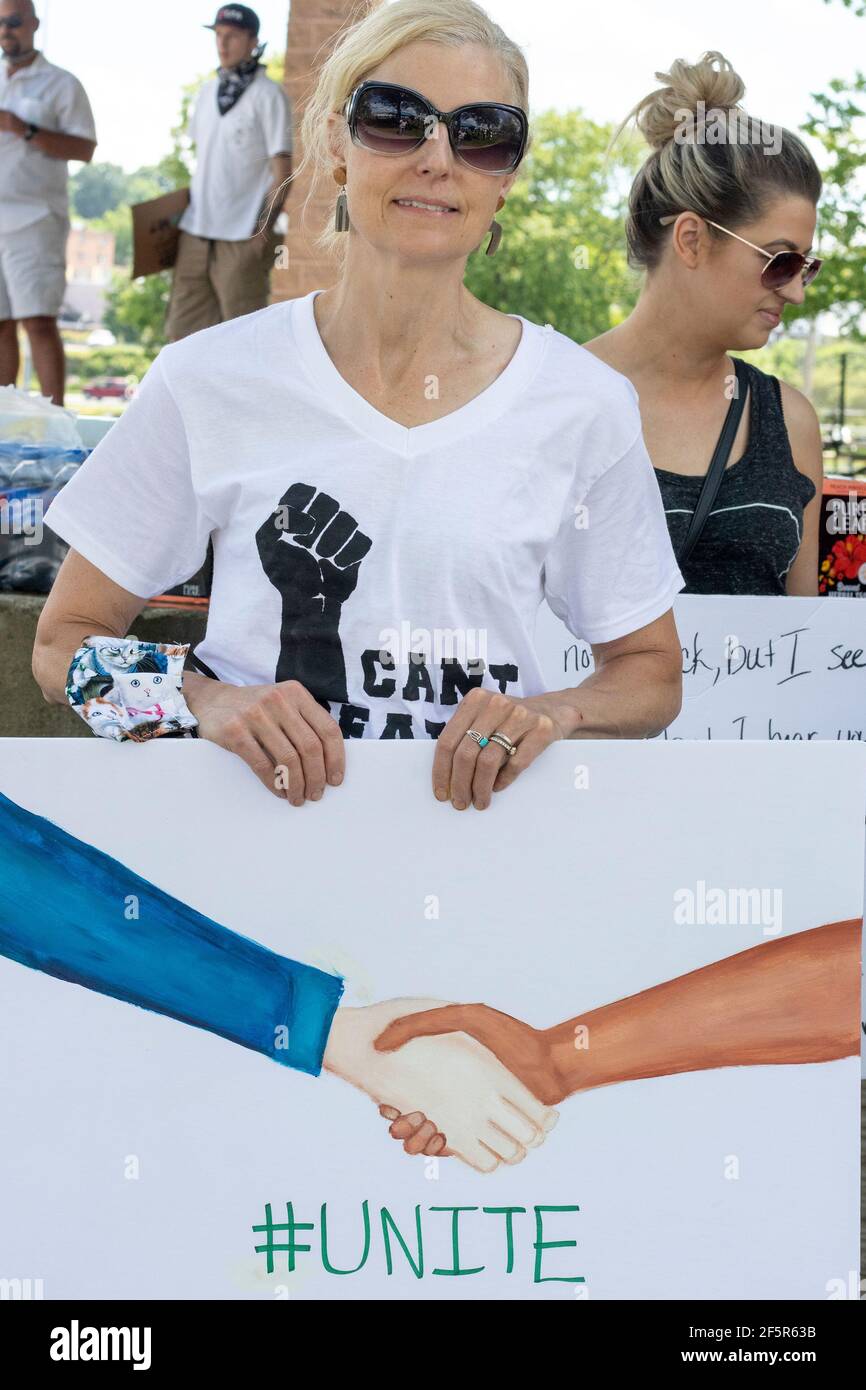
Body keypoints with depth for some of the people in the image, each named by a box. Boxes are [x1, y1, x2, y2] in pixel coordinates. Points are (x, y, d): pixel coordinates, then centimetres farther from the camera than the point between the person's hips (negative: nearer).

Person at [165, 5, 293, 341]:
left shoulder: (268, 95, -6)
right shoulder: (208, 92, 14)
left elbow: (282, 168, -9)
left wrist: (266, 226, -17)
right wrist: (188, 208, 17)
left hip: (243, 236, -7)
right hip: (196, 231, 7)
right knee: (184, 328, 6)